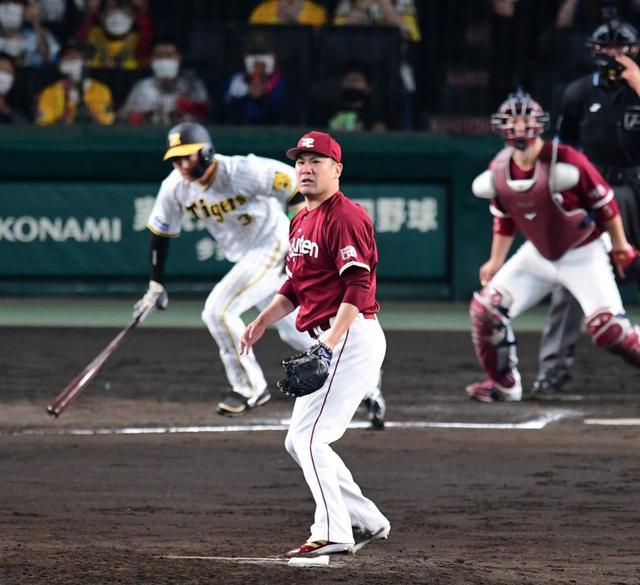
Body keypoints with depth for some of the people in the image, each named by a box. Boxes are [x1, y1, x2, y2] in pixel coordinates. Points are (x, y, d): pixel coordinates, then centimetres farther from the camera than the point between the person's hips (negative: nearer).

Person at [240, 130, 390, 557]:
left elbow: (358, 286, -21)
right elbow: (296, 286, 27)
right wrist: (263, 321, 13)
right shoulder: (302, 221, 18)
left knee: (308, 438, -14)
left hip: (352, 339, -10)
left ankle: (333, 533, -14)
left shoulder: (346, 217, -13)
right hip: (328, 343, 11)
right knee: (301, 442, 12)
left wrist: (333, 341, -29)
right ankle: (367, 522, 17)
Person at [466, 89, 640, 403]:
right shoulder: (498, 171, -7)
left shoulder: (566, 161, -24)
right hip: (537, 254, 6)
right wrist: (496, 261, 11)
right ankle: (504, 383, 14)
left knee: (607, 328, -19)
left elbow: (604, 201, -13)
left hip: (583, 255, -6)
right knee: (485, 308, -2)